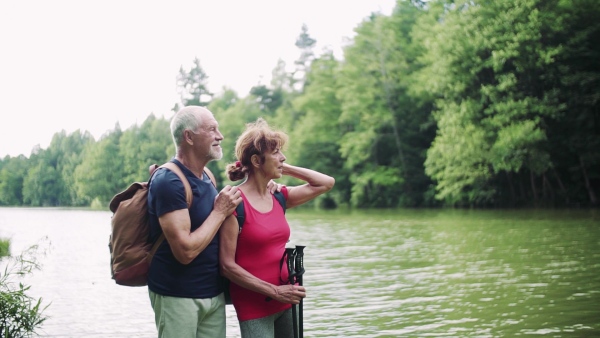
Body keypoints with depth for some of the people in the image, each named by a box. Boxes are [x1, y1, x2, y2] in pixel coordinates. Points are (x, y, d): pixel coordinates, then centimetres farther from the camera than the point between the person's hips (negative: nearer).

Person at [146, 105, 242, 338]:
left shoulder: (207, 176, 8)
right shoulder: (169, 181, -18)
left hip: (214, 292, 8)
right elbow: (186, 251, -25)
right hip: (178, 297, -8)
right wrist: (220, 211, -14)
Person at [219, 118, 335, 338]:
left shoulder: (278, 197, 5)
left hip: (285, 303, 7)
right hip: (253, 306, -7)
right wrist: (274, 291, -16)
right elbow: (227, 265, -16)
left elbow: (326, 183, 13)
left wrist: (285, 169, 5)